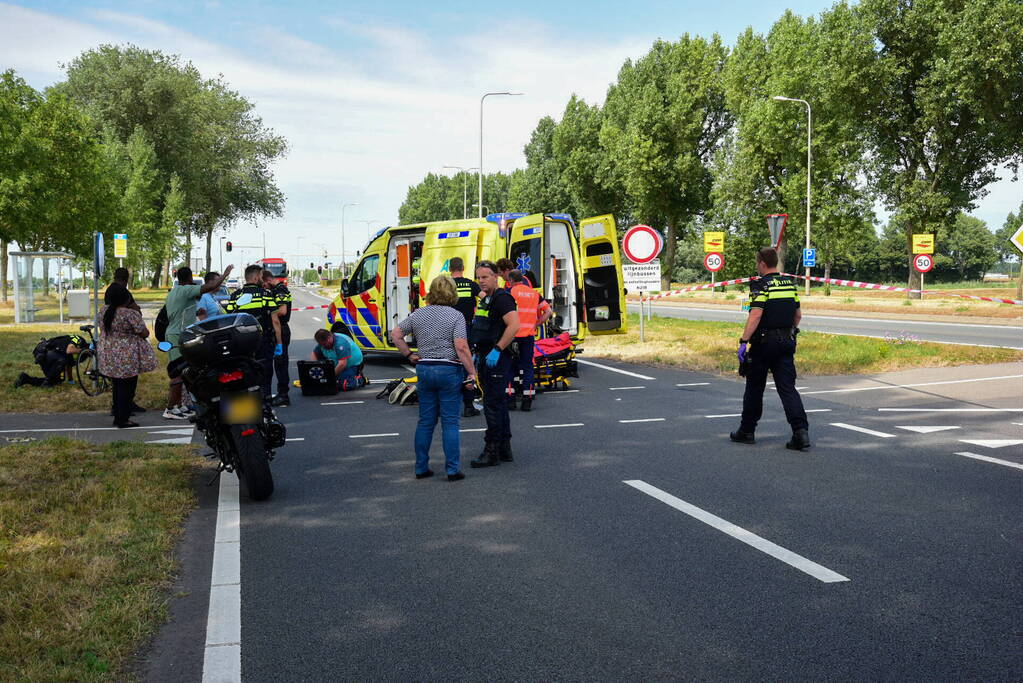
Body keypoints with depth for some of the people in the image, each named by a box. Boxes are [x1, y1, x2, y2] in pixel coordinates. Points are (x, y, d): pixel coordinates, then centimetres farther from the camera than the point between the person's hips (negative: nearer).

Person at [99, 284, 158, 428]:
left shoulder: (105, 310, 4)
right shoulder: (131, 314, -18)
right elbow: (145, 333, -15)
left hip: (109, 355, 7)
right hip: (127, 358, -7)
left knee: (117, 386, 17)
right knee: (127, 387, 1)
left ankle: (117, 417, 23)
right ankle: (123, 420, 2)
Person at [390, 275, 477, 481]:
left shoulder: (418, 314, 6)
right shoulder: (456, 316, -9)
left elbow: (395, 335, 6)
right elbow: (461, 347, -16)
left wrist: (409, 355, 13)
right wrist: (472, 372, -11)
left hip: (424, 370, 4)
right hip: (449, 370, -4)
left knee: (425, 421, 12)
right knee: (450, 422, 2)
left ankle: (421, 468, 17)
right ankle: (453, 470, 3)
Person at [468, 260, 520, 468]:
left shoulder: (502, 298, -13)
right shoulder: (485, 300, 17)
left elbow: (513, 326, -26)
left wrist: (496, 350, -25)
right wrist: (478, 355, 22)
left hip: (496, 359, -10)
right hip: (486, 358, 10)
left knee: (493, 405, -8)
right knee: (498, 403, 14)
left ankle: (491, 452, -5)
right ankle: (504, 449, 22)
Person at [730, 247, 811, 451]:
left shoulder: (761, 285, -12)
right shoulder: (790, 283, 10)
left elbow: (755, 315, -23)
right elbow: (798, 315, 17)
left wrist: (743, 341, -23)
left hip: (764, 342, -5)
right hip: (787, 342, 5)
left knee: (754, 388, 8)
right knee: (787, 387, 2)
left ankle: (747, 431, 19)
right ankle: (801, 430, -13)